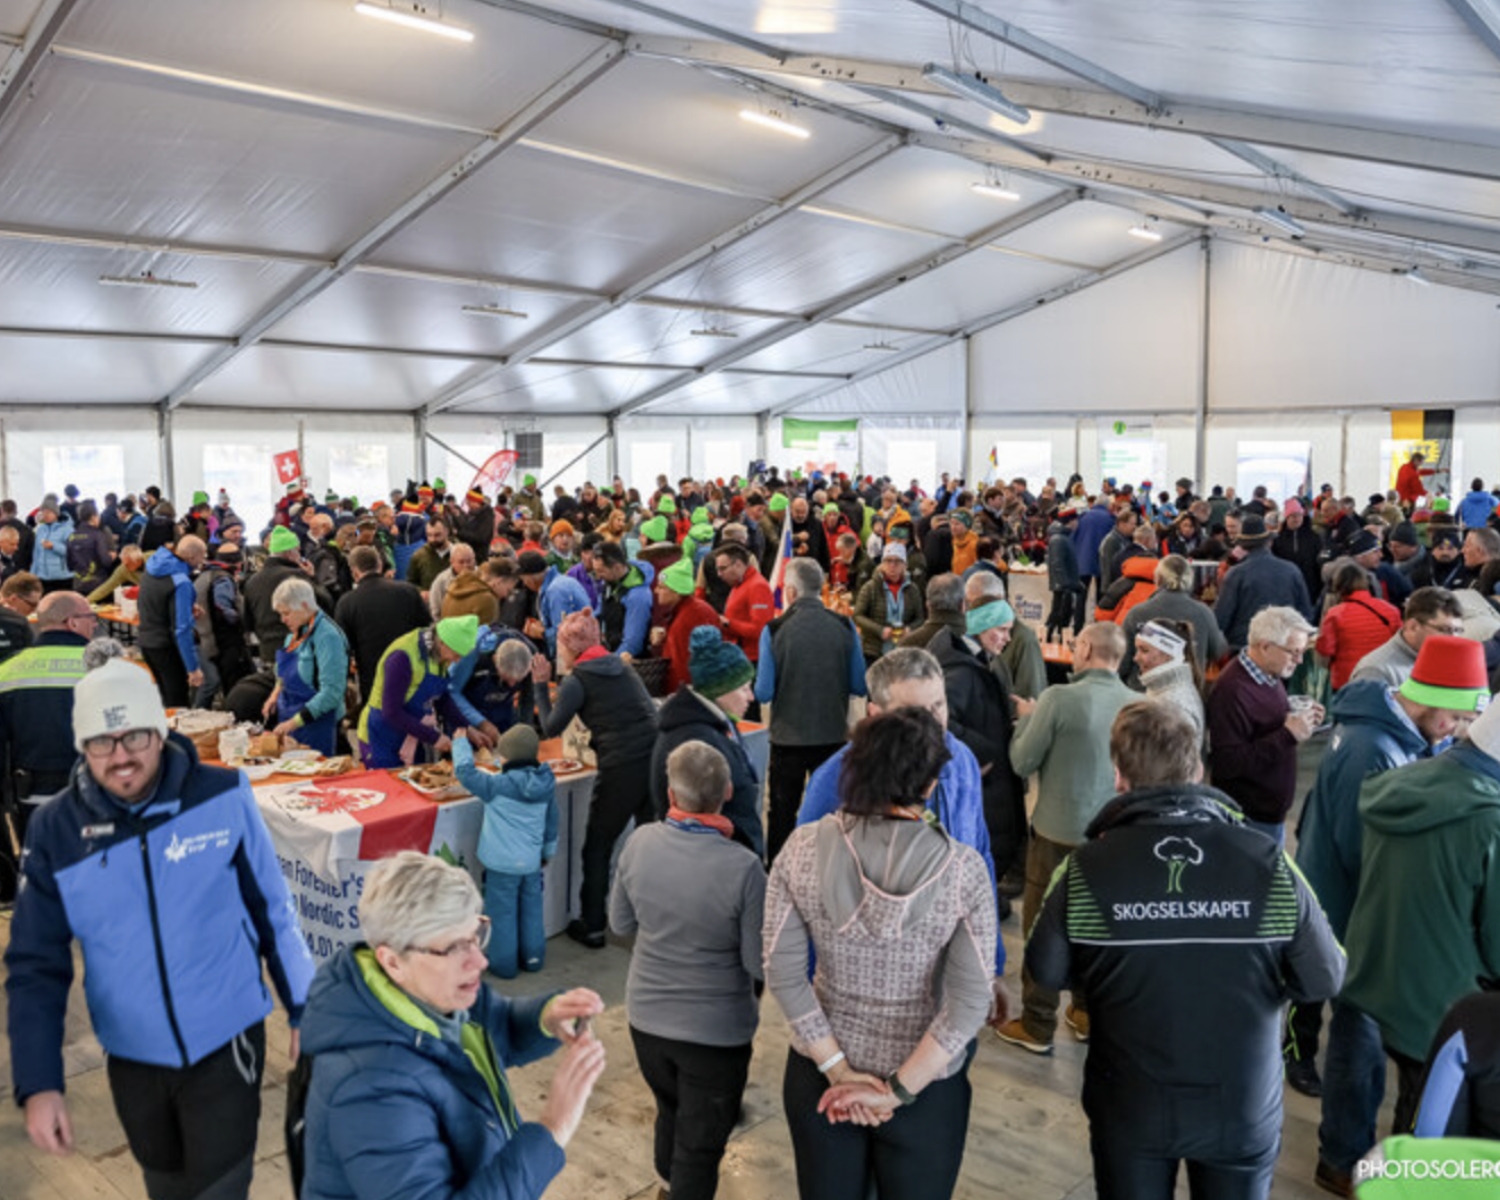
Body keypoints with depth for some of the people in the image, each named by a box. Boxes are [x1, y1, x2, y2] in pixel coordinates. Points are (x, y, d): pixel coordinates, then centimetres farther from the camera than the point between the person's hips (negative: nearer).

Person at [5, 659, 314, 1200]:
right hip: (134, 1056, 3)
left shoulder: (223, 798, -16)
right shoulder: (55, 830, -10)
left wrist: (302, 1007, 0)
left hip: (226, 1042, -3)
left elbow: (274, 909, -5)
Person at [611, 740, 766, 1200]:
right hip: (716, 1030, -5)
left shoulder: (639, 842, -14)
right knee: (699, 1144, 15)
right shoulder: (742, 868, -27)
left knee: (670, 1111, 31)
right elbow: (760, 964, -17)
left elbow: (621, 924, 1)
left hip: (647, 1017, 5)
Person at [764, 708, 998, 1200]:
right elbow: (970, 1002, -20)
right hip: (925, 1087, -1)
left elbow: (783, 973, -12)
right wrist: (897, 1091, -14)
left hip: (819, 1075, 2)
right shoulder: (963, 868, -19)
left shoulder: (804, 848, -14)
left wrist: (837, 1069, -8)